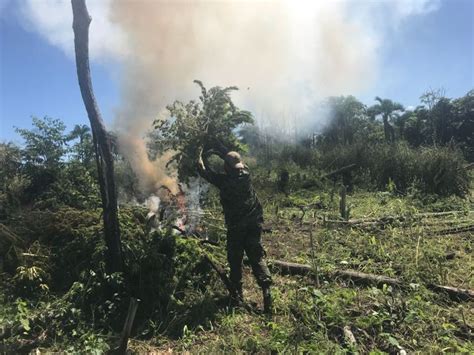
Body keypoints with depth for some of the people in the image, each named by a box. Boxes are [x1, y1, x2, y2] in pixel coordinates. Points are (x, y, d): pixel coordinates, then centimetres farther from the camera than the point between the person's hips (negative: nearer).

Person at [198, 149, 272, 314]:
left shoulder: (223, 180, -12)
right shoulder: (245, 173, -2)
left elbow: (204, 171, 1)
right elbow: (237, 162, 21)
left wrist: (202, 157, 19)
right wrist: (220, 154, 23)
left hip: (236, 226, -3)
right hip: (254, 222, 3)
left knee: (235, 259, 12)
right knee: (256, 256, 6)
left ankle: (237, 292, 19)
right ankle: (266, 286, -10)